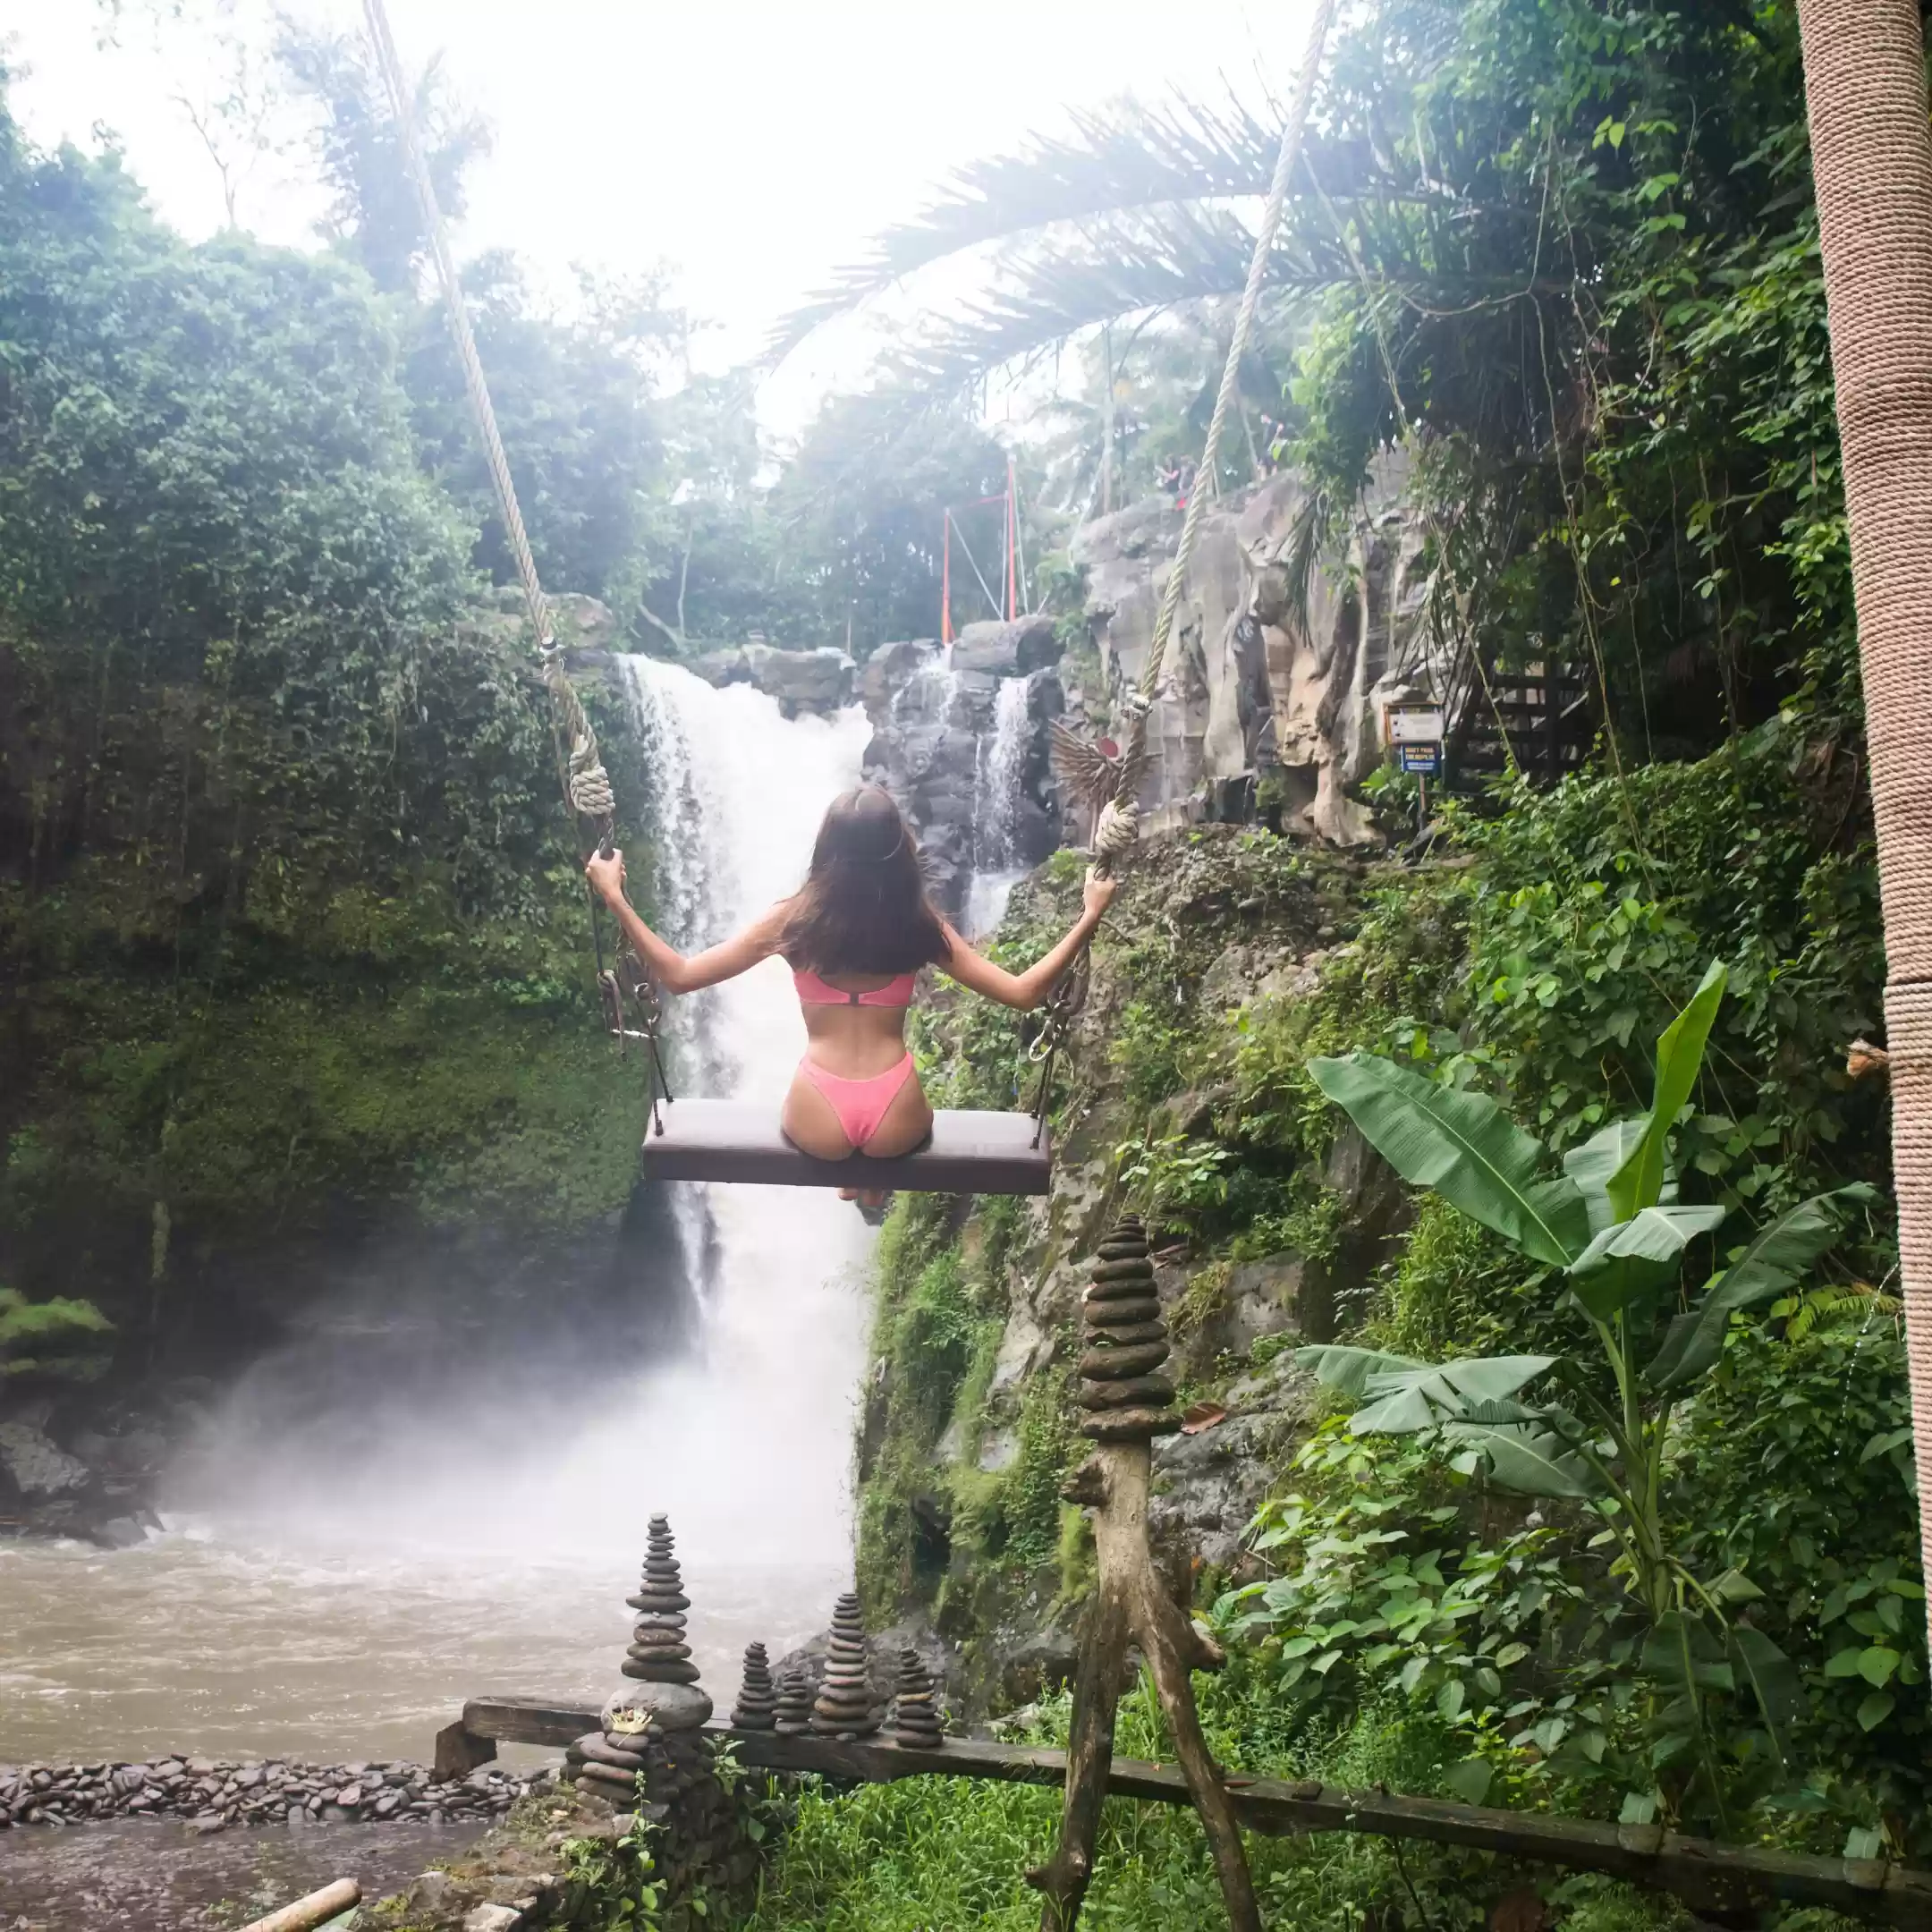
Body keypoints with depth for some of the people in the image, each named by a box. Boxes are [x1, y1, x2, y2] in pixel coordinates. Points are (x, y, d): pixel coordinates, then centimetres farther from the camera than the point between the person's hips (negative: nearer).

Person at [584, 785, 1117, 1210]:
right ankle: (871, 1180, 55)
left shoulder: (793, 919, -7)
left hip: (817, 1123, 0)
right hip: (895, 1123, 1)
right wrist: (1088, 919, -2)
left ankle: (850, 1175, 51)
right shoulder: (919, 923, -5)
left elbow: (678, 976, -9)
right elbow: (1023, 993, -6)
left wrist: (615, 899, -4)